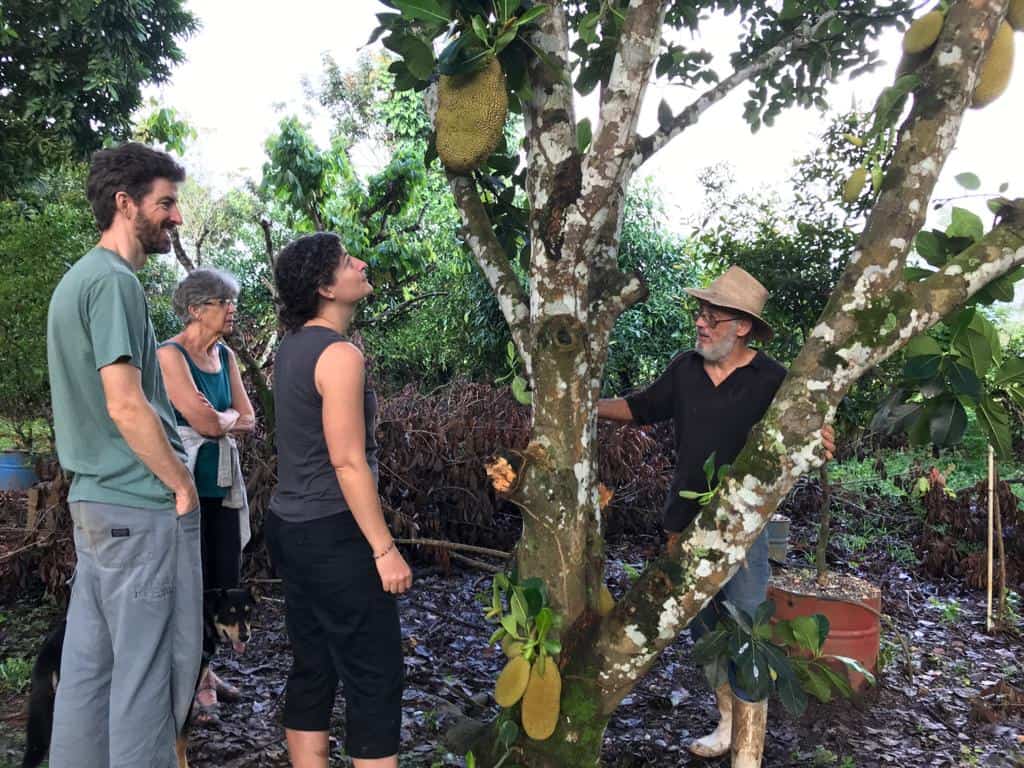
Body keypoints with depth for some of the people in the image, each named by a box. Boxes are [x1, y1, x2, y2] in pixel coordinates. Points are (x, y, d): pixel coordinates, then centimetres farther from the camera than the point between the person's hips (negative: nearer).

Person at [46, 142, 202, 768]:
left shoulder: (77, 278, 16)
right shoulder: (115, 281, -15)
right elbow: (126, 407, -22)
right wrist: (183, 485, -11)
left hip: (94, 501, 10)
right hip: (143, 509, -10)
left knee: (90, 662, 16)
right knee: (150, 669, 1)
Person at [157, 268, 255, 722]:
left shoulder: (226, 356, 11)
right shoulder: (171, 355, -12)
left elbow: (247, 420, 8)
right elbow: (206, 422, -18)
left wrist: (218, 419, -10)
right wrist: (229, 417, 1)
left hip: (222, 480, 7)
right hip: (186, 479, -7)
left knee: (223, 581, 9)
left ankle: (203, 671, 24)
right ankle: (197, 681, 13)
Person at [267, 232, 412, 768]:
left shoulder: (294, 346, 11)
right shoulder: (339, 354, -18)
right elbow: (348, 462, -21)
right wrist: (384, 548, -18)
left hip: (291, 527, 9)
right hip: (332, 534, -9)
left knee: (312, 669, 15)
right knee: (376, 675, 0)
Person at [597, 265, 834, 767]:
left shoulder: (772, 380, -12)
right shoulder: (684, 368, 2)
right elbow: (641, 408, 12)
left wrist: (817, 445, -34)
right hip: (686, 524, 6)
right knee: (704, 634, 18)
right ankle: (727, 726, 37)